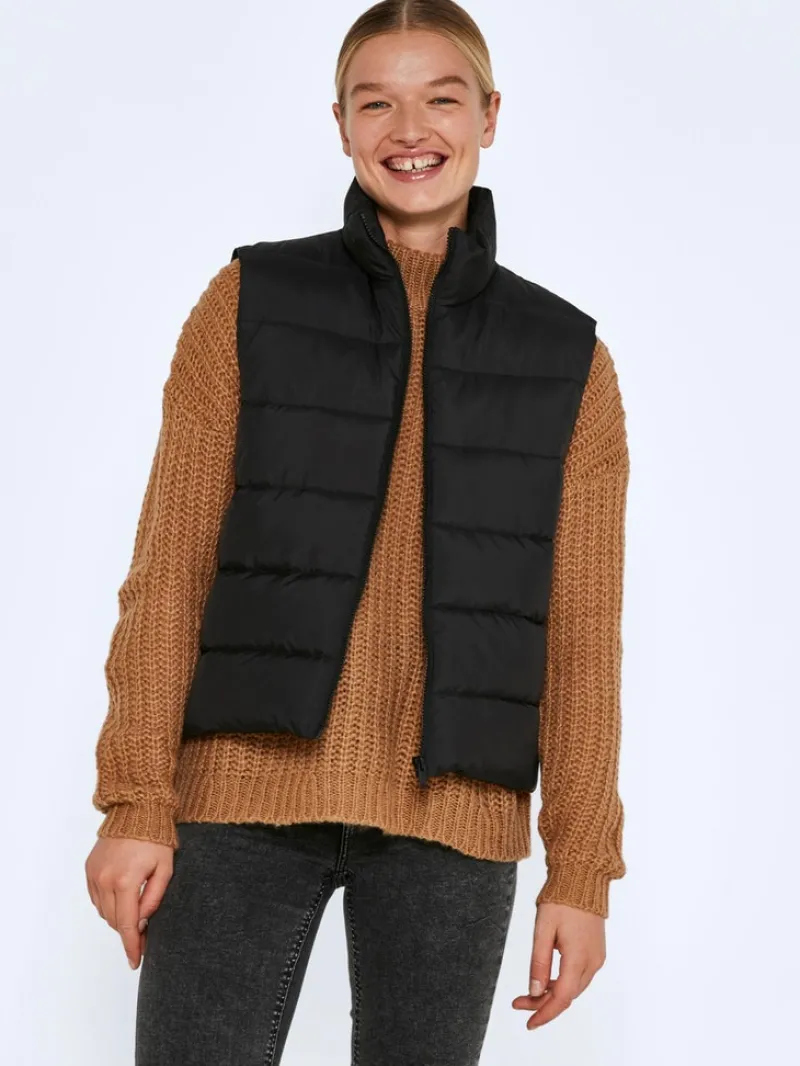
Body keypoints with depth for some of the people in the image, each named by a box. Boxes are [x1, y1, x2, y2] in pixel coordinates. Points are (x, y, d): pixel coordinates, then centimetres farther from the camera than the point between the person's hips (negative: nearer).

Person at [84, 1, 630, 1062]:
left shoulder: (569, 359, 8)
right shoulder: (250, 304, 6)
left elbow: (582, 637, 6)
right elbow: (168, 569, 3)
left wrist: (582, 871, 2)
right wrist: (135, 804, -4)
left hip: (453, 821, 1)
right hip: (246, 791, 0)